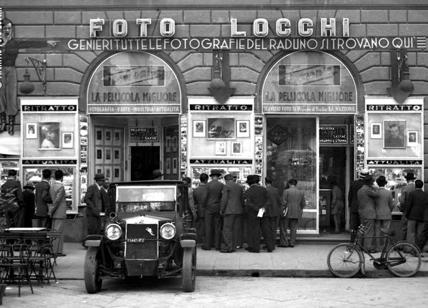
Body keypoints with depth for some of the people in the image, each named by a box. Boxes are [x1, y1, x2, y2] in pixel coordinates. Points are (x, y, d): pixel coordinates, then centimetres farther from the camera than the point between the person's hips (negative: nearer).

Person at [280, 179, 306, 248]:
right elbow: (303, 204, 10)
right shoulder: (301, 192, 6)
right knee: (293, 228, 9)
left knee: (283, 228, 3)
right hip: (296, 213, 4)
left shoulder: (286, 191, -8)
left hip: (287, 213, -4)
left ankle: (284, 242, 0)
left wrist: (282, 210, -1)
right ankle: (292, 243, 7)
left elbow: (284, 202, -12)